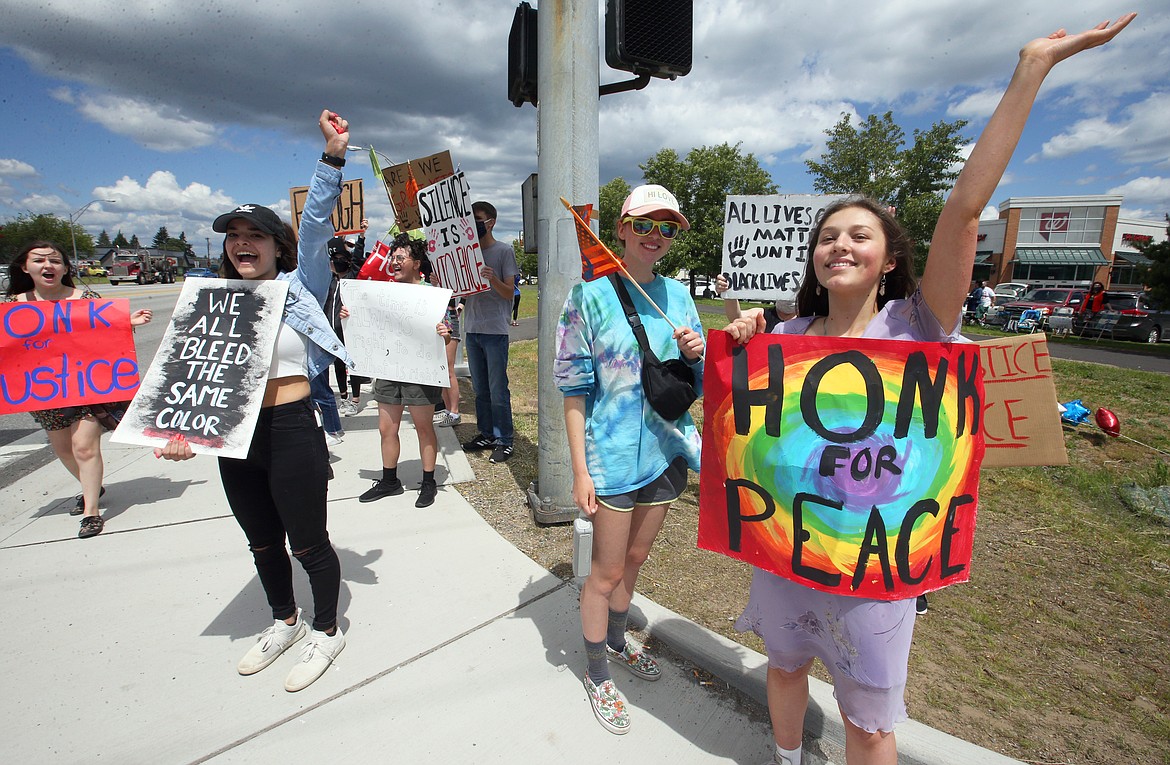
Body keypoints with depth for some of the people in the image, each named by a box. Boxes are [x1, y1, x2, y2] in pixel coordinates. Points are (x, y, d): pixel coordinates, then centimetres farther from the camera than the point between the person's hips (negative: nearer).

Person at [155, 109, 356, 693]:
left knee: (308, 544, 8)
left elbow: (316, 225, -16)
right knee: (262, 544, 21)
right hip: (235, 438, 6)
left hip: (293, 432, -5)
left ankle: (326, 631, 32)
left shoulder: (299, 289, -4)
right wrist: (182, 430, -7)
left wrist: (334, 153, -24)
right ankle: (284, 621, 45)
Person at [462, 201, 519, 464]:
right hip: (472, 328, 6)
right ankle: (486, 434, 25)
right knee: (480, 388, 14)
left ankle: (504, 440, 7)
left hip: (495, 330, -6)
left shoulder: (504, 251, -2)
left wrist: (493, 279, -26)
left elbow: (509, 293, -7)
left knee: (497, 389, -3)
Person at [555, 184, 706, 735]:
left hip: (666, 450, 5)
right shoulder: (592, 295, -10)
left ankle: (616, 638, 48)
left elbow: (695, 381, 11)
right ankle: (597, 673, 32)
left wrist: (694, 354, -12)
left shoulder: (677, 293, 5)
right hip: (612, 455, -5)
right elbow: (574, 389, -10)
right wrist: (579, 471, -13)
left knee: (634, 559, 22)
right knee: (607, 571, 9)